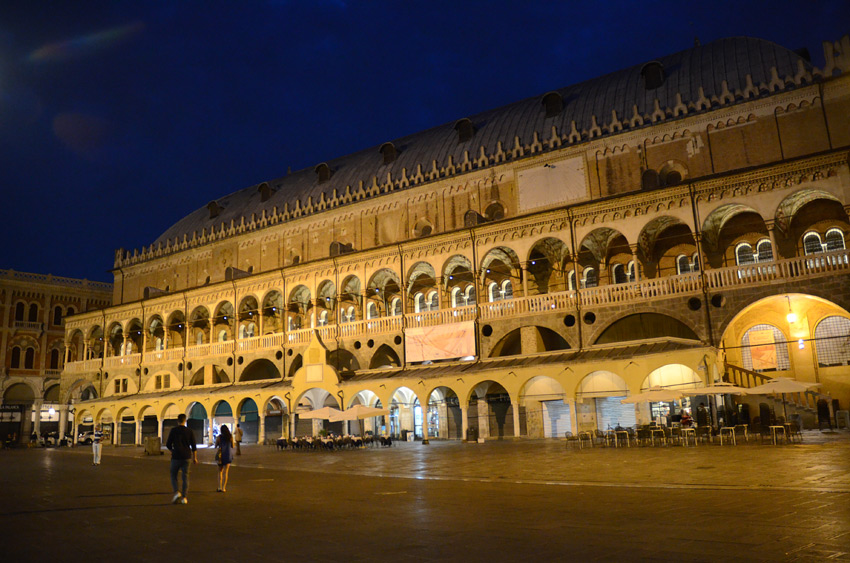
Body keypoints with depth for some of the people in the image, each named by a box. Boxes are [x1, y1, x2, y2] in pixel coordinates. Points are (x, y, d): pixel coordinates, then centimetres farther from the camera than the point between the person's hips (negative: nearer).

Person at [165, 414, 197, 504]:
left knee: (173, 475, 12)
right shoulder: (189, 431, 2)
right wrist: (195, 457, 11)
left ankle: (176, 492, -8)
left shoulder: (173, 430, -4)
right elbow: (193, 446, 2)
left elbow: (168, 444, -1)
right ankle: (184, 497, 2)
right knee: (185, 477, 6)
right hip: (186, 456, 2)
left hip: (176, 456, -2)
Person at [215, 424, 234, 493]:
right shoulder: (230, 437, -3)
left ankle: (220, 487, 9)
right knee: (225, 472, 5)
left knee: (220, 471, 15)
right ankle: (223, 488, 1)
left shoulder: (219, 437, -7)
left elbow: (215, 446, 2)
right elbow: (232, 446, 4)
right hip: (228, 455, 0)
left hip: (221, 455, 0)